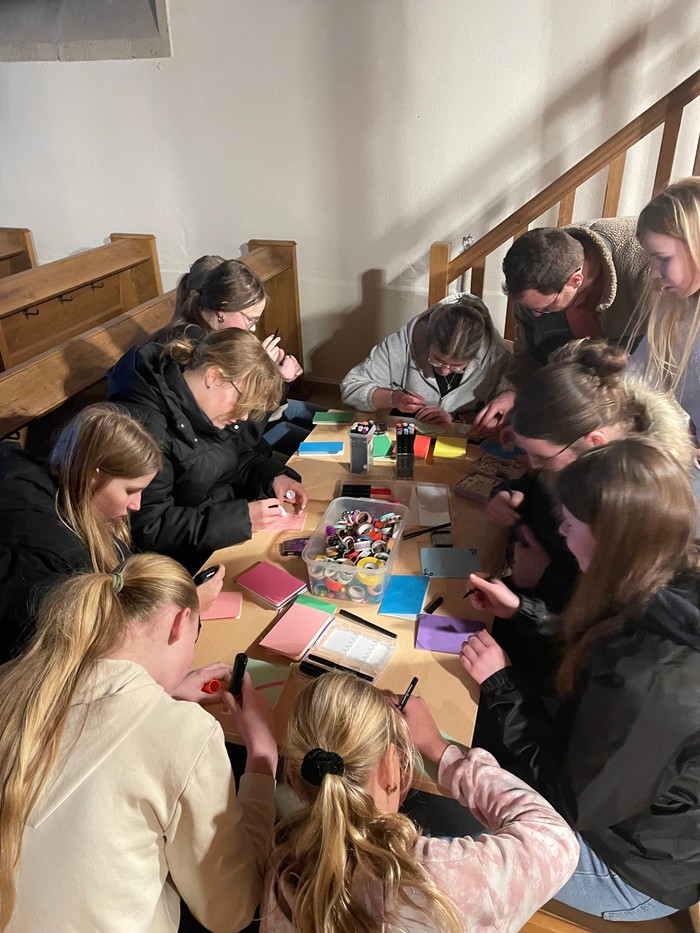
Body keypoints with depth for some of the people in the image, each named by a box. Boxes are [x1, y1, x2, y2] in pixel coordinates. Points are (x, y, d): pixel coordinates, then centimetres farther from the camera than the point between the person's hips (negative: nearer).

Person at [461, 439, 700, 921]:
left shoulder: (649, 683, -42)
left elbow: (572, 801, -24)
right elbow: (585, 663, 4)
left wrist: (502, 684, -19)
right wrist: (519, 612, 2)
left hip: (634, 870, -7)